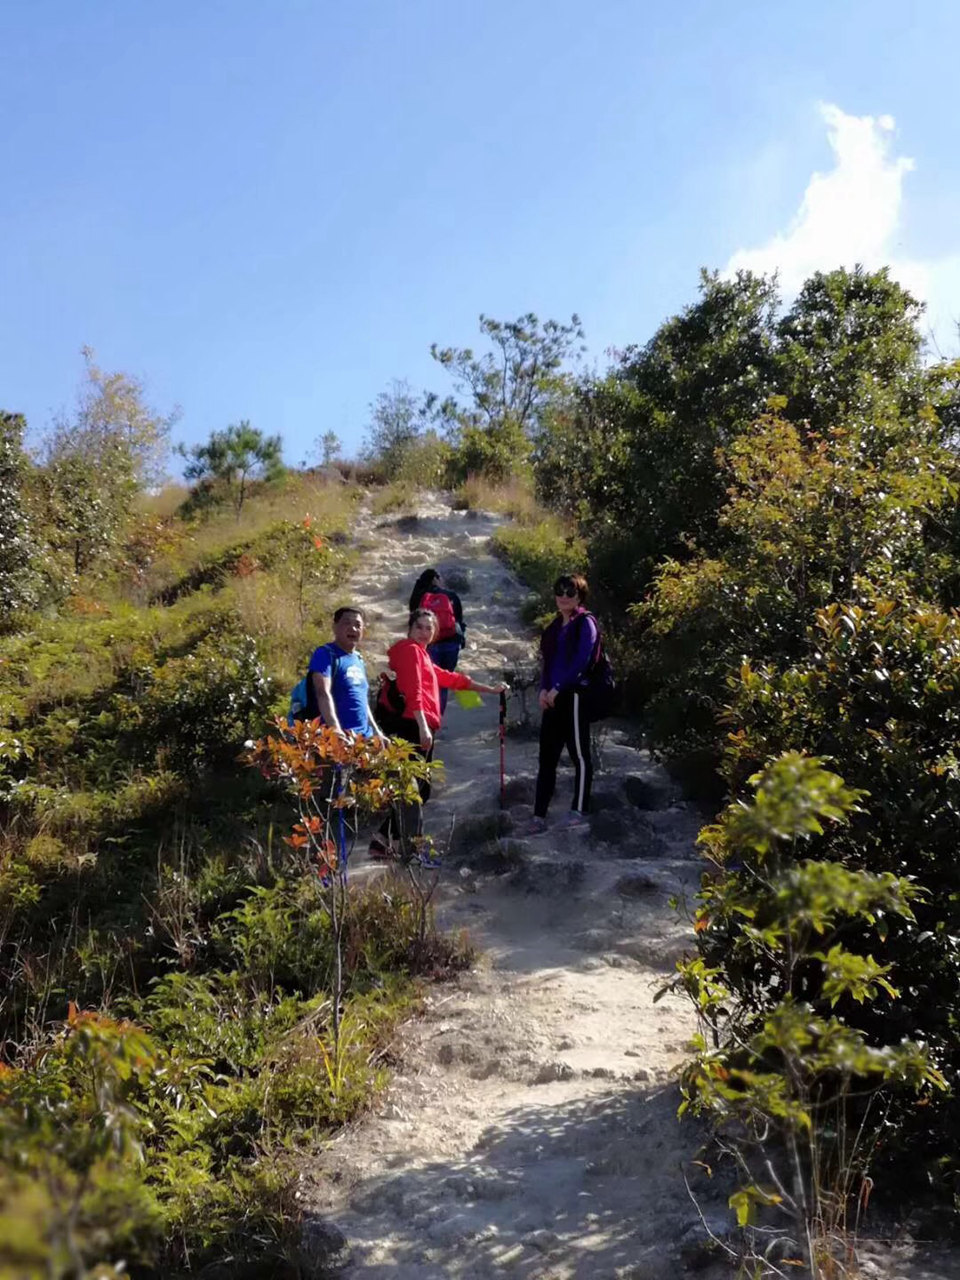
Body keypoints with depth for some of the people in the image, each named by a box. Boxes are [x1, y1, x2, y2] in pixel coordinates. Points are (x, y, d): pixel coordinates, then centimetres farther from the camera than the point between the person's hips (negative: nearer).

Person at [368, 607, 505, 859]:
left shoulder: (422, 656, 29)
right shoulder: (410, 649, -1)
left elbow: (451, 678, 35)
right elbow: (412, 691, -14)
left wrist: (490, 689, 39)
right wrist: (423, 726, -23)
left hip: (420, 728, 10)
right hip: (414, 726, -10)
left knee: (419, 788, 13)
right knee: (413, 787, -13)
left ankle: (383, 839, 13)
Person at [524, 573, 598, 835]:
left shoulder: (585, 623, -4)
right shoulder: (555, 626, 18)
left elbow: (581, 661, -13)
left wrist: (557, 689, -14)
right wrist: (544, 690, 2)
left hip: (574, 695, -8)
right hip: (553, 698, 8)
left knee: (579, 754, -1)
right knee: (547, 756, 7)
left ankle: (579, 812, 6)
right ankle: (539, 816, 9)